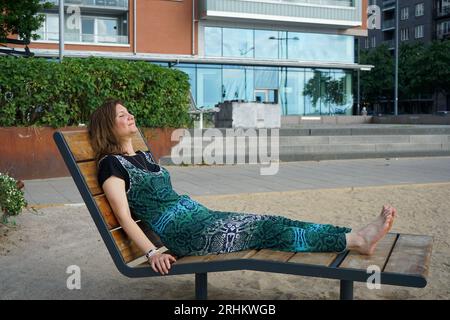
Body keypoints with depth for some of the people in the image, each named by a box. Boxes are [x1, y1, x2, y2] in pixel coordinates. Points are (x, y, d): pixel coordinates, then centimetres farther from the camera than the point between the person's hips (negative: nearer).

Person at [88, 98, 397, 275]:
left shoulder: (143, 156, 20)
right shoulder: (112, 164, -5)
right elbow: (125, 216, -12)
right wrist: (152, 252, -21)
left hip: (196, 214, 8)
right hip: (179, 231, -8)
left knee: (271, 221, -9)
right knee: (265, 228, -19)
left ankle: (357, 237, -15)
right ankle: (354, 240, -21)